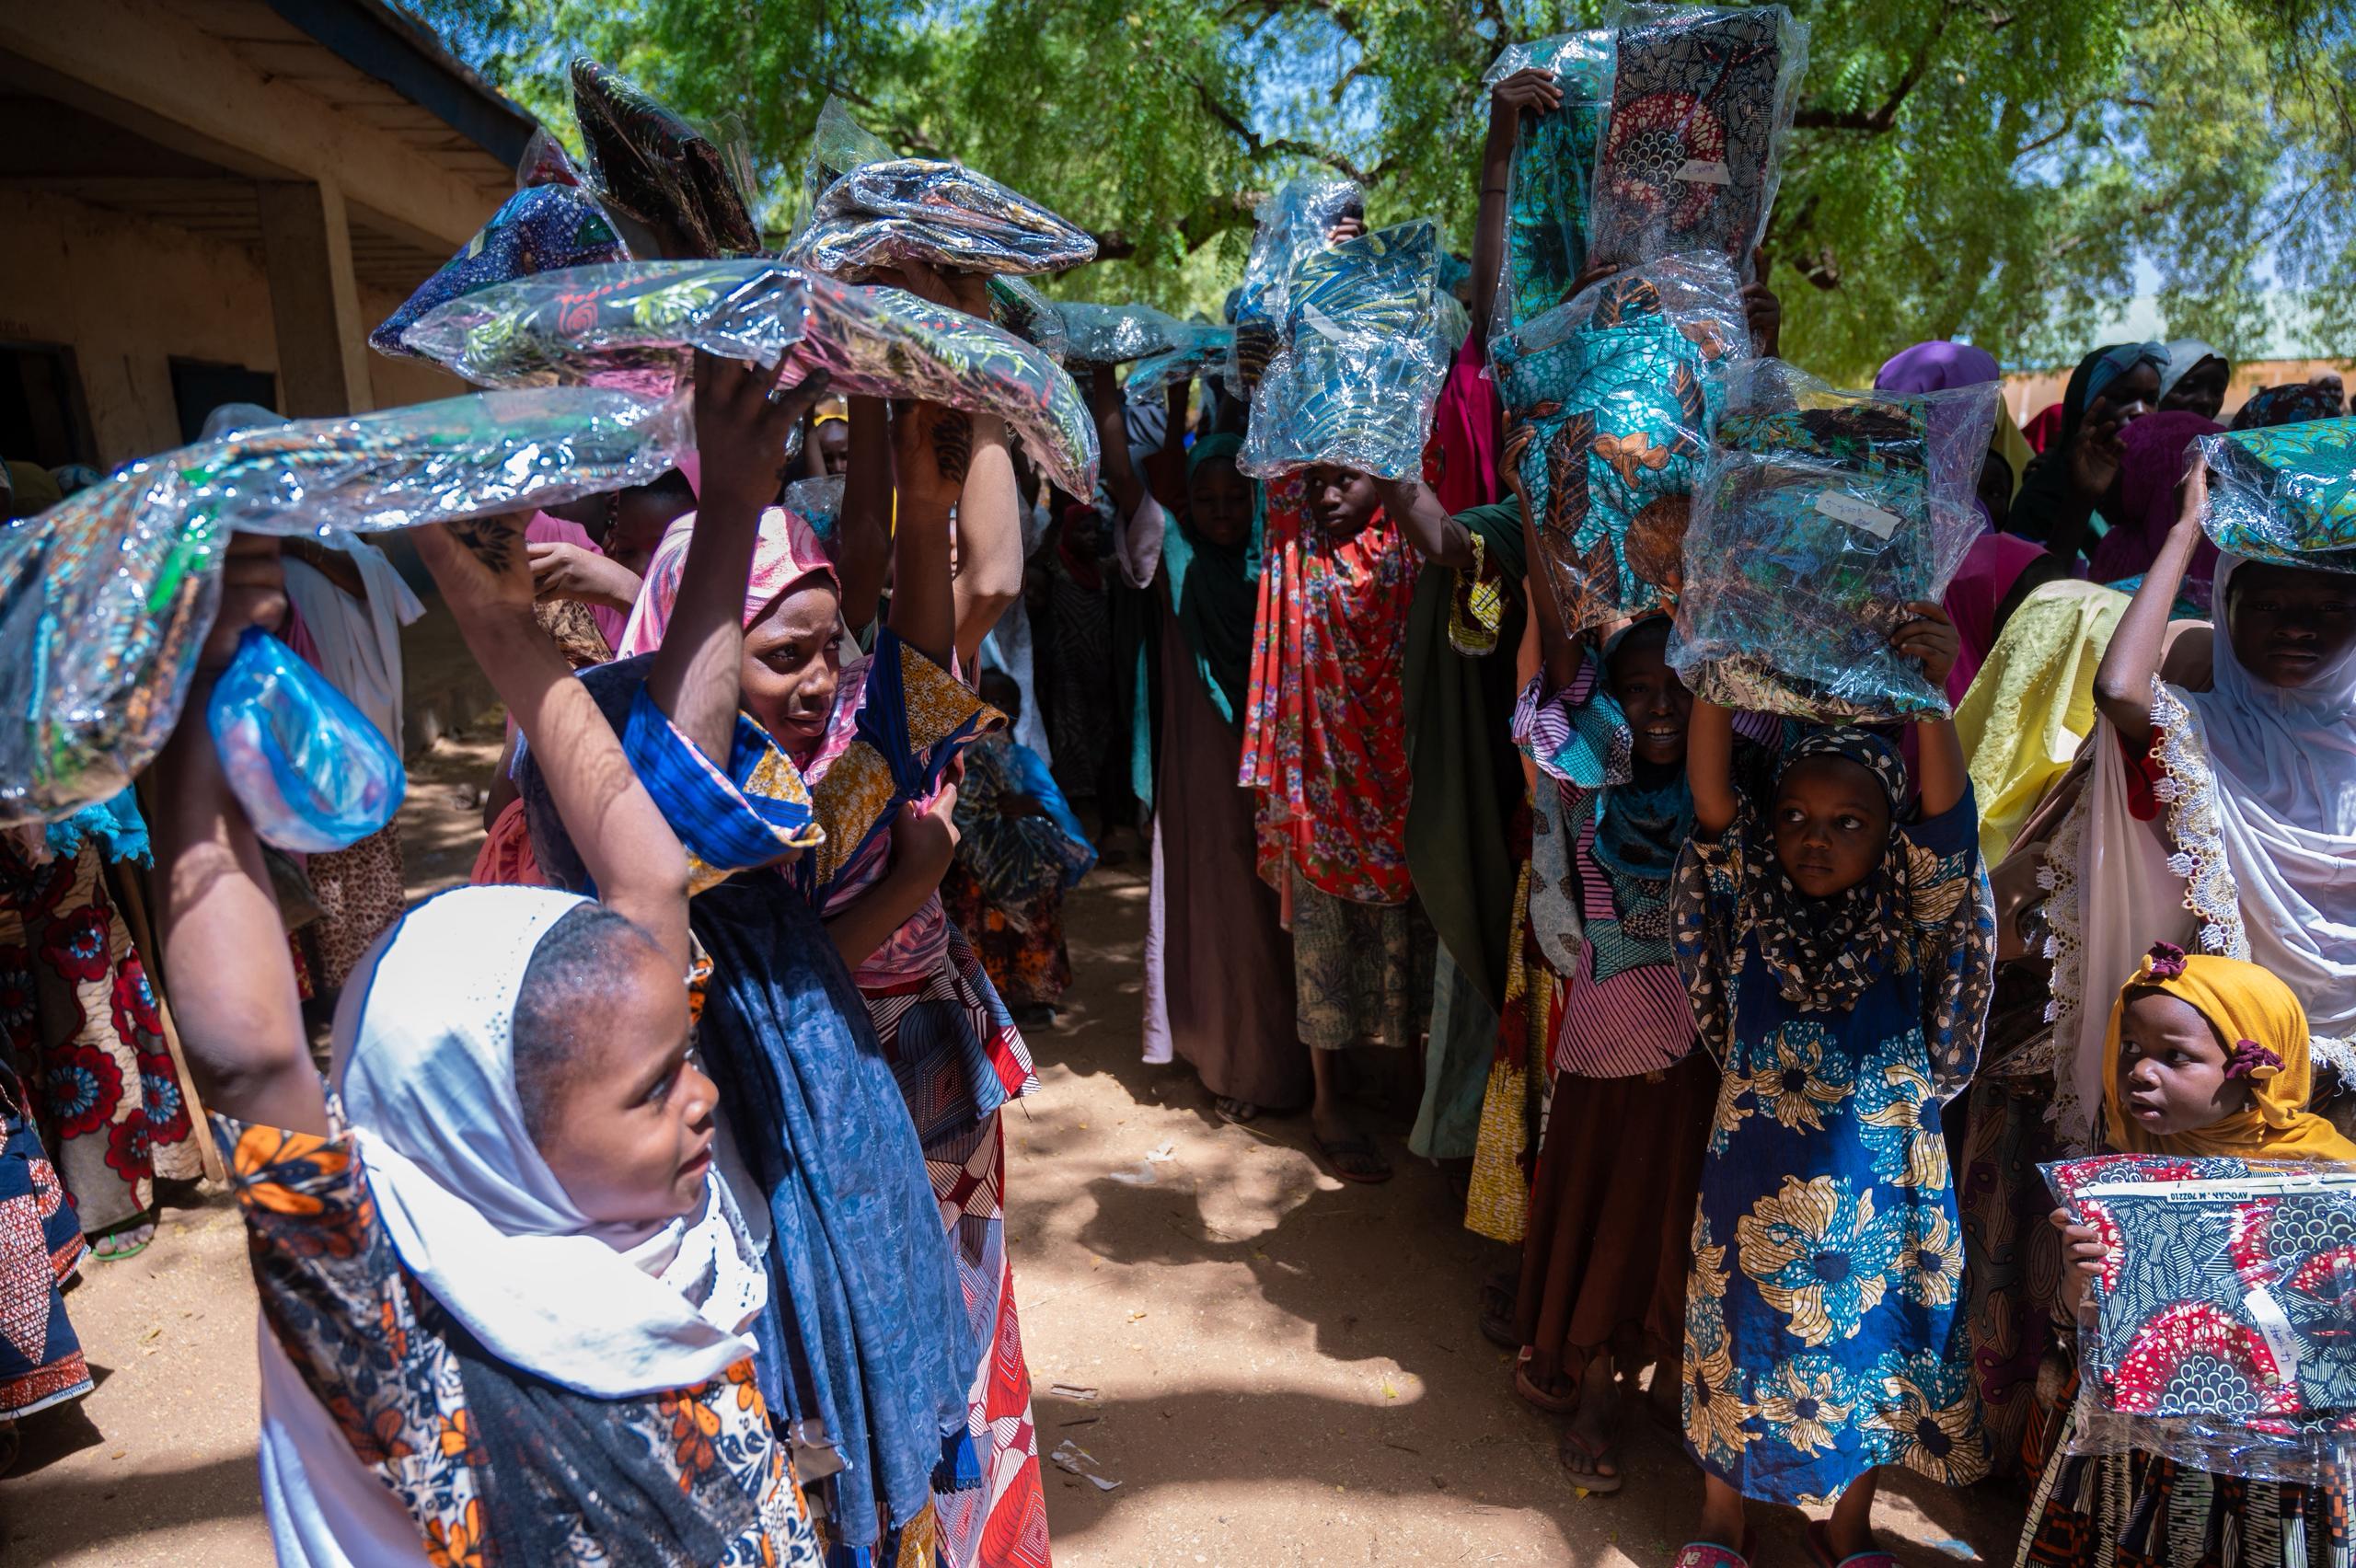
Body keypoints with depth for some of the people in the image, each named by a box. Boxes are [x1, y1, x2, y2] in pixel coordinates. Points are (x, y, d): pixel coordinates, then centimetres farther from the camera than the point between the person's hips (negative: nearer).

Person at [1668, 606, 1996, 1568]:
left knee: (1866, 1350, 18)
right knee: (1741, 1348, 17)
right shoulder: (1752, 904, -9)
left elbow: (1948, 812, -26)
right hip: (1753, 1183, 0)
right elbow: (1708, 791, -21)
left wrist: (1929, 693, -42)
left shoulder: (1910, 919, -10)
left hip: (1877, 1192, 0)